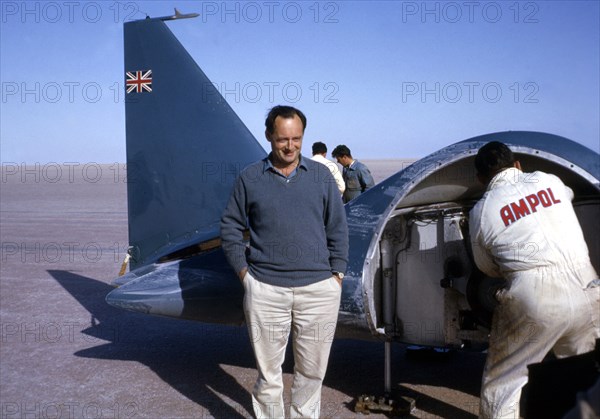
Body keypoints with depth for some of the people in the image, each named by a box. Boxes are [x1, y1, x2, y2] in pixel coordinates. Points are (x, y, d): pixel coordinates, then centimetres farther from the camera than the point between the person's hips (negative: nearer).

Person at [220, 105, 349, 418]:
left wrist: (336, 275, 4)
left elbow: (337, 229, 10)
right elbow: (230, 227, 9)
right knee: (268, 370, 7)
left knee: (312, 369, 11)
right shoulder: (250, 178, 6)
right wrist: (243, 271, 2)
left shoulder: (321, 176, 8)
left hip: (319, 288, 1)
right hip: (264, 289, -1)